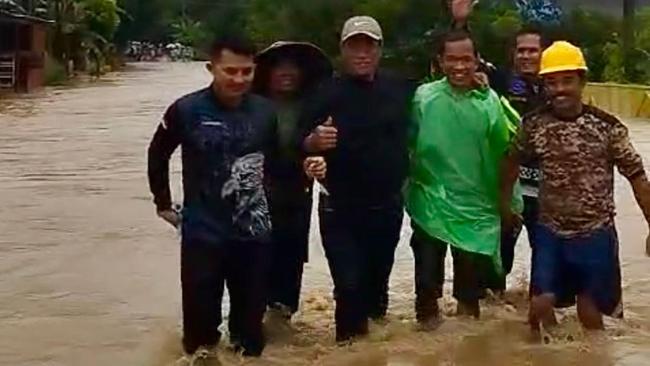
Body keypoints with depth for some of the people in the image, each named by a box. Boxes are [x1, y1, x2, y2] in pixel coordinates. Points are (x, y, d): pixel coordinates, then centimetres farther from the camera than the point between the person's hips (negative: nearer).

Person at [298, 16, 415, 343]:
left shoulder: (398, 88, 2)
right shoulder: (327, 93, -9)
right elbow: (300, 145, -9)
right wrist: (314, 141, -33)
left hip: (388, 207, 4)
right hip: (341, 211, -4)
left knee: (377, 282, 18)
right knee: (350, 287, -6)